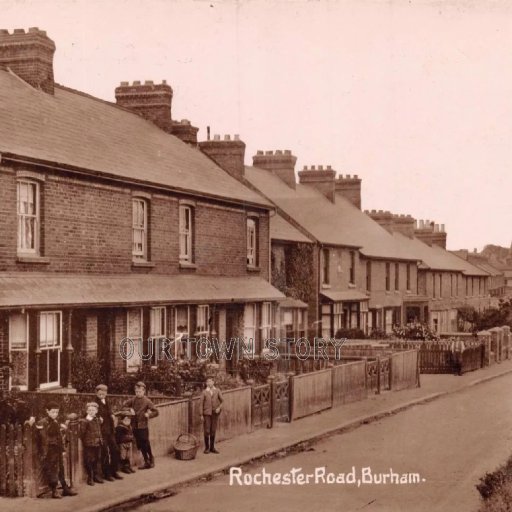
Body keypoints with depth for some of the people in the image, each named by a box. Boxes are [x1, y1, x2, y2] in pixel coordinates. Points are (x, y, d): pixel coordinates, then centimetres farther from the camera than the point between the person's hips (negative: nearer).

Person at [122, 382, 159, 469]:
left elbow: (156, 412, -9)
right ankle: (146, 462, 18)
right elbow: (124, 405, 17)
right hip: (135, 425, 5)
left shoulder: (147, 401, -8)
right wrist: (129, 410, 1)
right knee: (140, 445, 8)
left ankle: (151, 459, 18)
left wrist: (148, 415, -20)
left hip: (143, 426, -5)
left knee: (146, 444, -3)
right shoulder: (133, 400, 4)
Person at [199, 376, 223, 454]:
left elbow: (222, 400, 7)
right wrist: (201, 415, -5)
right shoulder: (204, 392, -4)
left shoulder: (217, 391, 2)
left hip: (215, 413, 2)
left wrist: (219, 407, -11)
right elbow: (201, 404, -2)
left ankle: (212, 447, 18)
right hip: (207, 413, -2)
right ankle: (207, 448, 11)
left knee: (213, 431, 9)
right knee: (207, 431, -1)